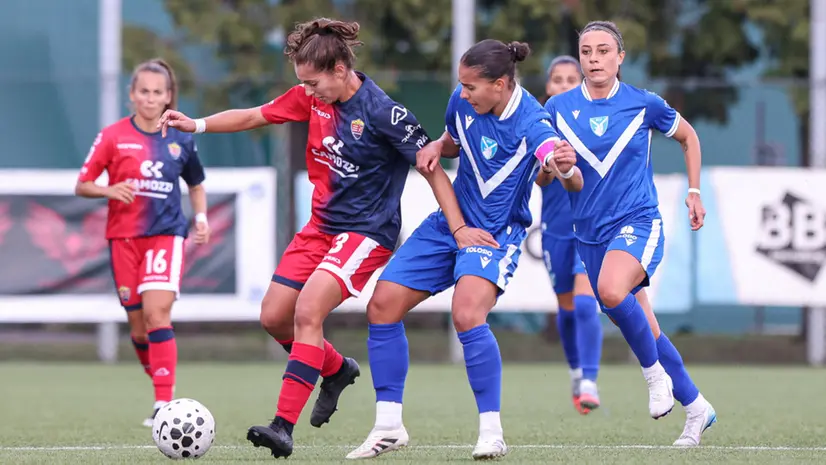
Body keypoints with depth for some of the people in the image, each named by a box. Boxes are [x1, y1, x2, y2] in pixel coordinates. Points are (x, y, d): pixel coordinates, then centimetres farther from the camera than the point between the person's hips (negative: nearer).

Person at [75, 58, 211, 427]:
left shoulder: (180, 140, 5)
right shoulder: (113, 137, 0)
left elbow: (196, 185, 22)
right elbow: (82, 186, 3)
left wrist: (201, 216, 4)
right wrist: (109, 191, -16)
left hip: (166, 234, -1)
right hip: (124, 237, 1)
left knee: (157, 313, -19)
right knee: (138, 328, 6)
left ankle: (164, 404, -22)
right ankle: (162, 386, 28)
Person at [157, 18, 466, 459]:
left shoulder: (384, 113, -20)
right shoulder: (312, 98, -1)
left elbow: (432, 169, -15)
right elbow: (254, 116, 10)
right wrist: (198, 125, -2)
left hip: (366, 232, -8)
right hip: (321, 225, 8)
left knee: (307, 312, -24)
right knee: (273, 317, 7)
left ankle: (284, 426, -26)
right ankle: (337, 370, 35)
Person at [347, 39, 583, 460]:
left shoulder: (530, 122, -24)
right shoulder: (462, 102, -6)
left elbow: (573, 182, -38)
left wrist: (564, 168, -62)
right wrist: (436, 147, -6)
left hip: (495, 233, -7)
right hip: (450, 222, 7)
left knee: (467, 316, -30)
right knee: (382, 306, 1)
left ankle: (491, 432, -19)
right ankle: (388, 426, 13)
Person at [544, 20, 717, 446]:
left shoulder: (644, 104, -4)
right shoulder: (558, 108, 0)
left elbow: (688, 137, 15)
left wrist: (694, 192, 13)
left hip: (639, 223, -4)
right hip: (589, 233, 4)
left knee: (612, 289, -34)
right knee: (644, 331, 9)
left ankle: (656, 374, -13)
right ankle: (696, 408, 25)